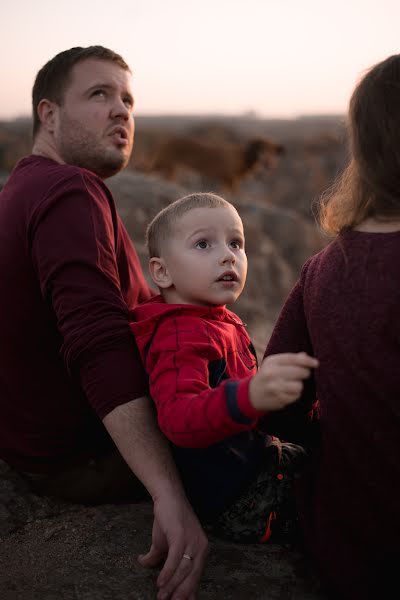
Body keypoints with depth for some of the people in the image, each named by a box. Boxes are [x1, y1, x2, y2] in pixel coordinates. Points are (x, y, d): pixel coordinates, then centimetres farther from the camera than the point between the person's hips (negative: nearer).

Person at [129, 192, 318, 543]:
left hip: (248, 458, 10)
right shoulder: (183, 336, -26)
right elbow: (176, 417, -44)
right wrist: (251, 396, -59)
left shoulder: (218, 322, 9)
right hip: (235, 503, -10)